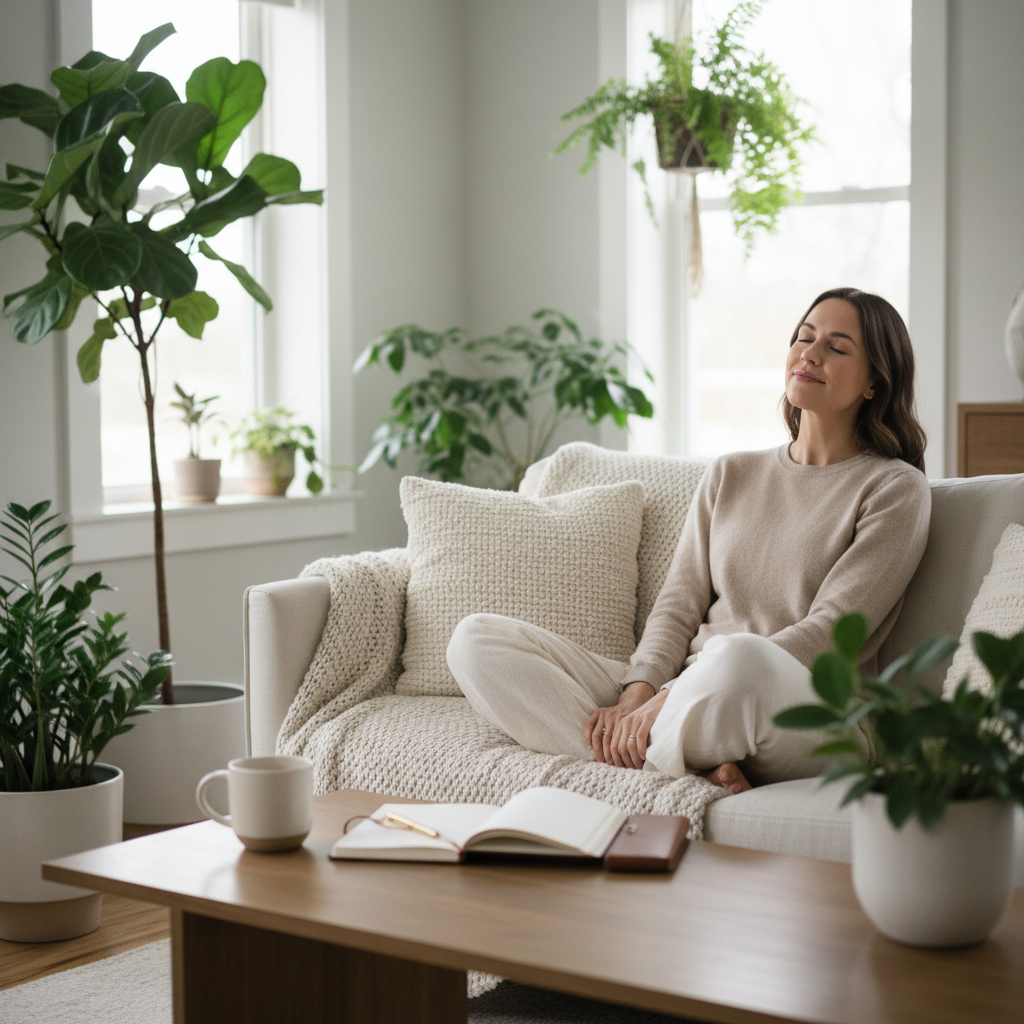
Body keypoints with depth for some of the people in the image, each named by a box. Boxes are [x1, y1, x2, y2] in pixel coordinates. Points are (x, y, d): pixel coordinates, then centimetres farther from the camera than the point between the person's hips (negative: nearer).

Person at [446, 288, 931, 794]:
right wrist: (637, 694, -11)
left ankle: (635, 757, -14)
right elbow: (679, 604, 12)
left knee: (738, 658, -44)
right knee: (476, 639, -12)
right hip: (682, 694, 6)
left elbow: (828, 634, -8)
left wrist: (668, 703, -17)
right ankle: (698, 765, -25)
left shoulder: (895, 488, 3)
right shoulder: (729, 475, 21)